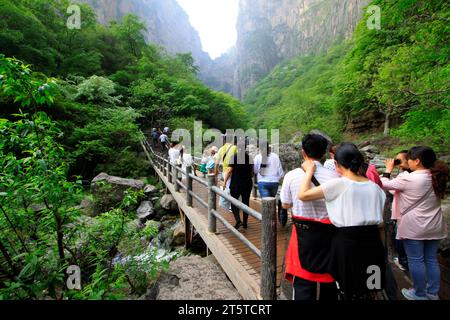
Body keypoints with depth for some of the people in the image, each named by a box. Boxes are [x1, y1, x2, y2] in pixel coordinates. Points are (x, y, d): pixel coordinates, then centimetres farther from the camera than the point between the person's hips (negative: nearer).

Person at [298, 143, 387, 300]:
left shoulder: (338, 184, -14)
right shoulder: (374, 187, 4)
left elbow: (303, 195, -14)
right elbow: (380, 221, 10)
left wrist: (309, 171, -2)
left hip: (347, 241, -5)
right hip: (372, 241, 6)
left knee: (348, 290, 13)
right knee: (367, 291, 21)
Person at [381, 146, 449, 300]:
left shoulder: (408, 179, -19)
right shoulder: (437, 178, 0)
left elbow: (385, 184, -7)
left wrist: (388, 170, 9)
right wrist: (407, 171, 13)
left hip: (414, 227, -7)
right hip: (435, 226, 7)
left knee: (416, 260, 7)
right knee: (431, 259, 16)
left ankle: (420, 294, 19)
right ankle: (433, 293, 28)